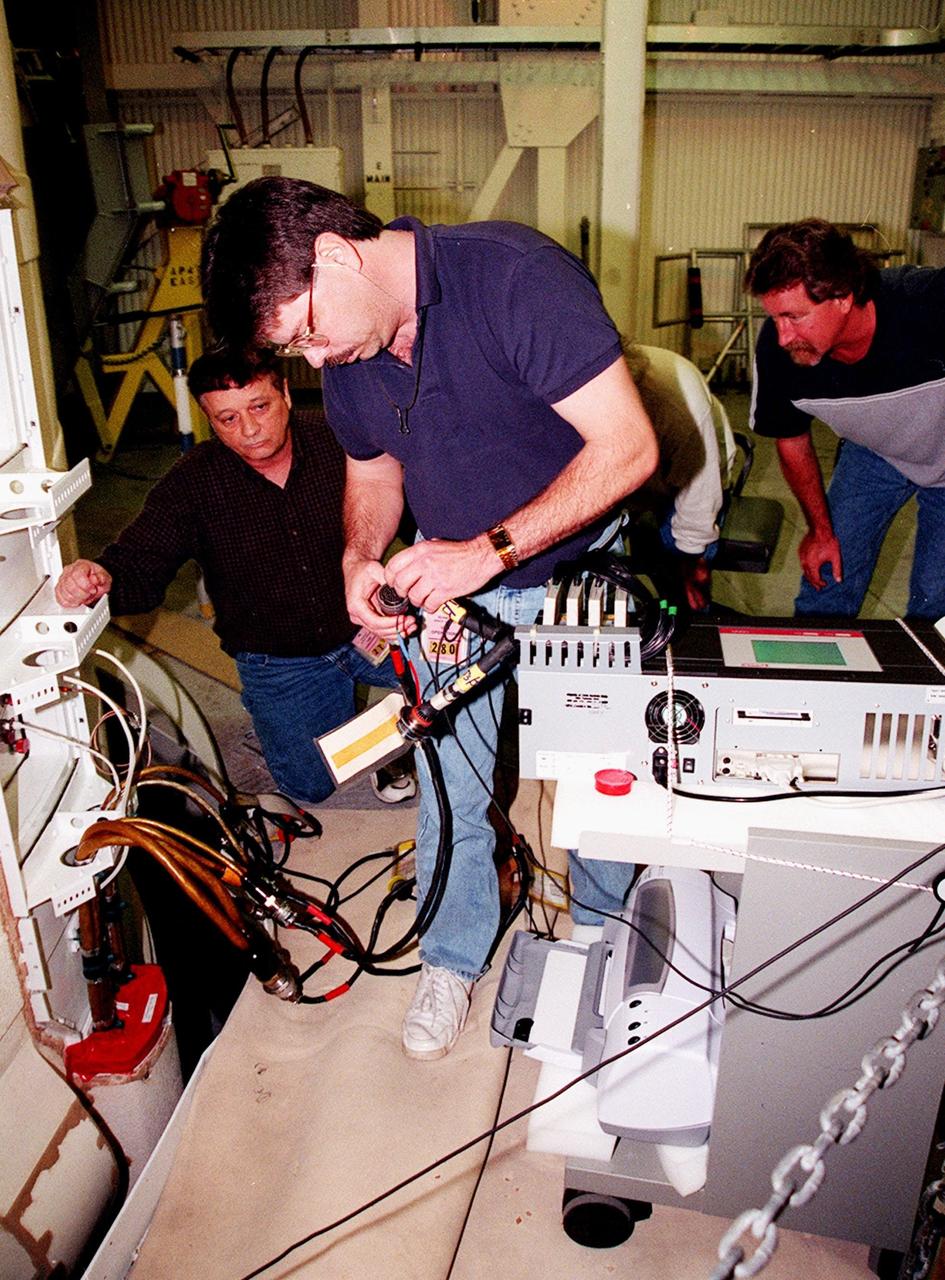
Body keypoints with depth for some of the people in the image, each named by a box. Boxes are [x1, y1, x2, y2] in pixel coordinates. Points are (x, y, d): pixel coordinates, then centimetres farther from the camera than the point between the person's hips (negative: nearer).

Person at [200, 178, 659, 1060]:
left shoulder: (515, 275, -26)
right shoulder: (342, 353, -5)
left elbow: (627, 448, -28)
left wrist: (490, 549, -31)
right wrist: (361, 558, -9)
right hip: (447, 583, 4)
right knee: (449, 787, 8)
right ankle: (452, 961, 33)